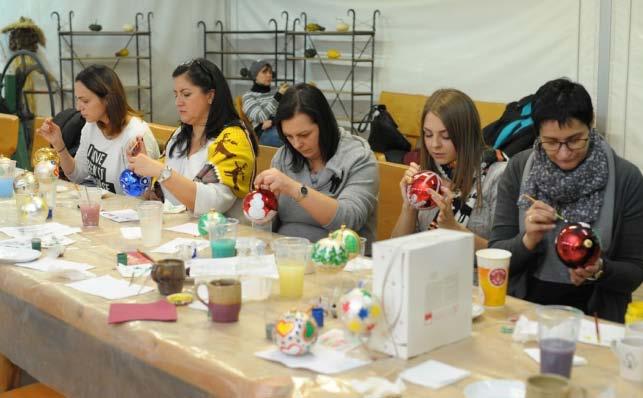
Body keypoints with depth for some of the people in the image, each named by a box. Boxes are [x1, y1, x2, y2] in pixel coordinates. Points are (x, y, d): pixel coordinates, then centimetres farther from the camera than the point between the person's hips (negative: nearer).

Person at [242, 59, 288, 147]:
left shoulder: (277, 92, 25)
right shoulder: (248, 96, 11)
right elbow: (261, 117, -6)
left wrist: (273, 121, -9)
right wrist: (278, 96, -10)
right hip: (264, 133, -5)